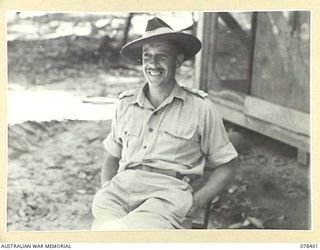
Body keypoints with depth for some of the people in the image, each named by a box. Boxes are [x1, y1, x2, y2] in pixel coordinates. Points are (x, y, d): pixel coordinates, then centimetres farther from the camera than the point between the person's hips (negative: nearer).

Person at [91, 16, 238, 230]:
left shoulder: (200, 107, 8)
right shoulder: (126, 104, 19)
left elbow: (225, 167, 11)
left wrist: (197, 201, -6)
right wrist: (106, 189, 6)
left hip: (169, 190, -3)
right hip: (123, 185, 3)